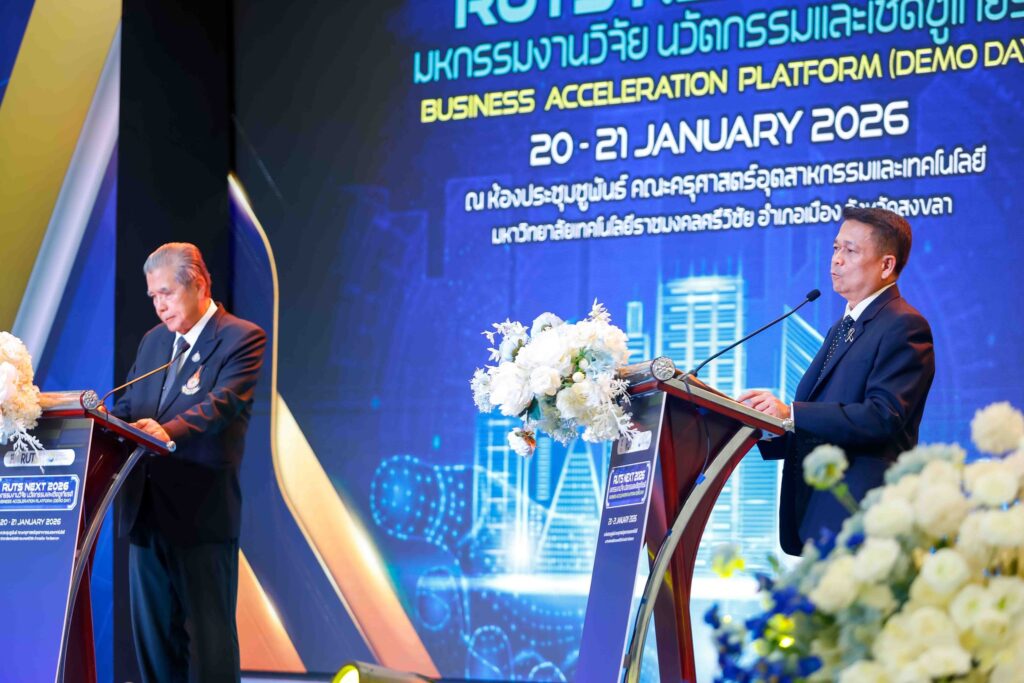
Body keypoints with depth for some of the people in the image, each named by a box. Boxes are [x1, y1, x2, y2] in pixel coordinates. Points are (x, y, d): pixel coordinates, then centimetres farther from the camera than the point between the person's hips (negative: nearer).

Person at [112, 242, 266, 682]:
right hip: (147, 511, 7)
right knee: (153, 635, 10)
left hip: (203, 512, -7)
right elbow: (128, 406, 15)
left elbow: (223, 402, -20)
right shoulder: (153, 341, 19)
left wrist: (169, 430, -37)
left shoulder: (242, 339, -5)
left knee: (208, 637, -4)